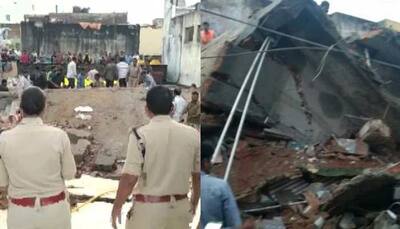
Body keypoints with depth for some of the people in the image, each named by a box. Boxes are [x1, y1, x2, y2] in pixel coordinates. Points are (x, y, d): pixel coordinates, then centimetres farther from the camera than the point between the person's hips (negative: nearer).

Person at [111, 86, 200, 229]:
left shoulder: (141, 135, -13)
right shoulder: (193, 135, -2)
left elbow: (130, 178, -16)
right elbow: (198, 175, 5)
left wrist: (117, 206, -1)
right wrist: (194, 202, 21)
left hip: (149, 208, -3)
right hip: (180, 208, 4)